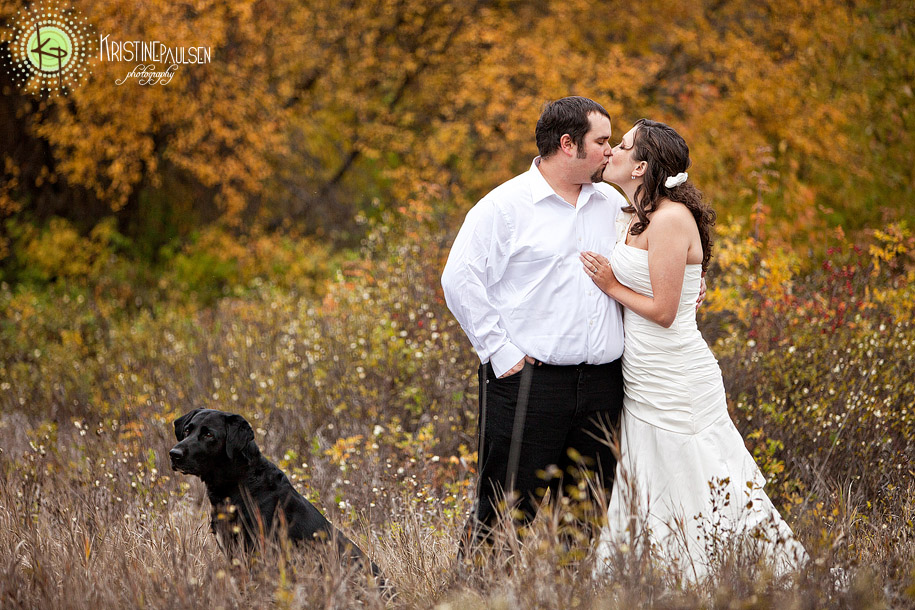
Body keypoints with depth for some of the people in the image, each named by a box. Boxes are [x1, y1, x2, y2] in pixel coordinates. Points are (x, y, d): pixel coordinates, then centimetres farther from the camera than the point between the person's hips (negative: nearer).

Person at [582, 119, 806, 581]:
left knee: (691, 491, -4)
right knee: (647, 493, 12)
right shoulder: (632, 219, 11)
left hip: (675, 384, -9)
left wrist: (611, 285, -9)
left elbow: (663, 311, -18)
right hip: (644, 383, 9)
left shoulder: (671, 219, -17)